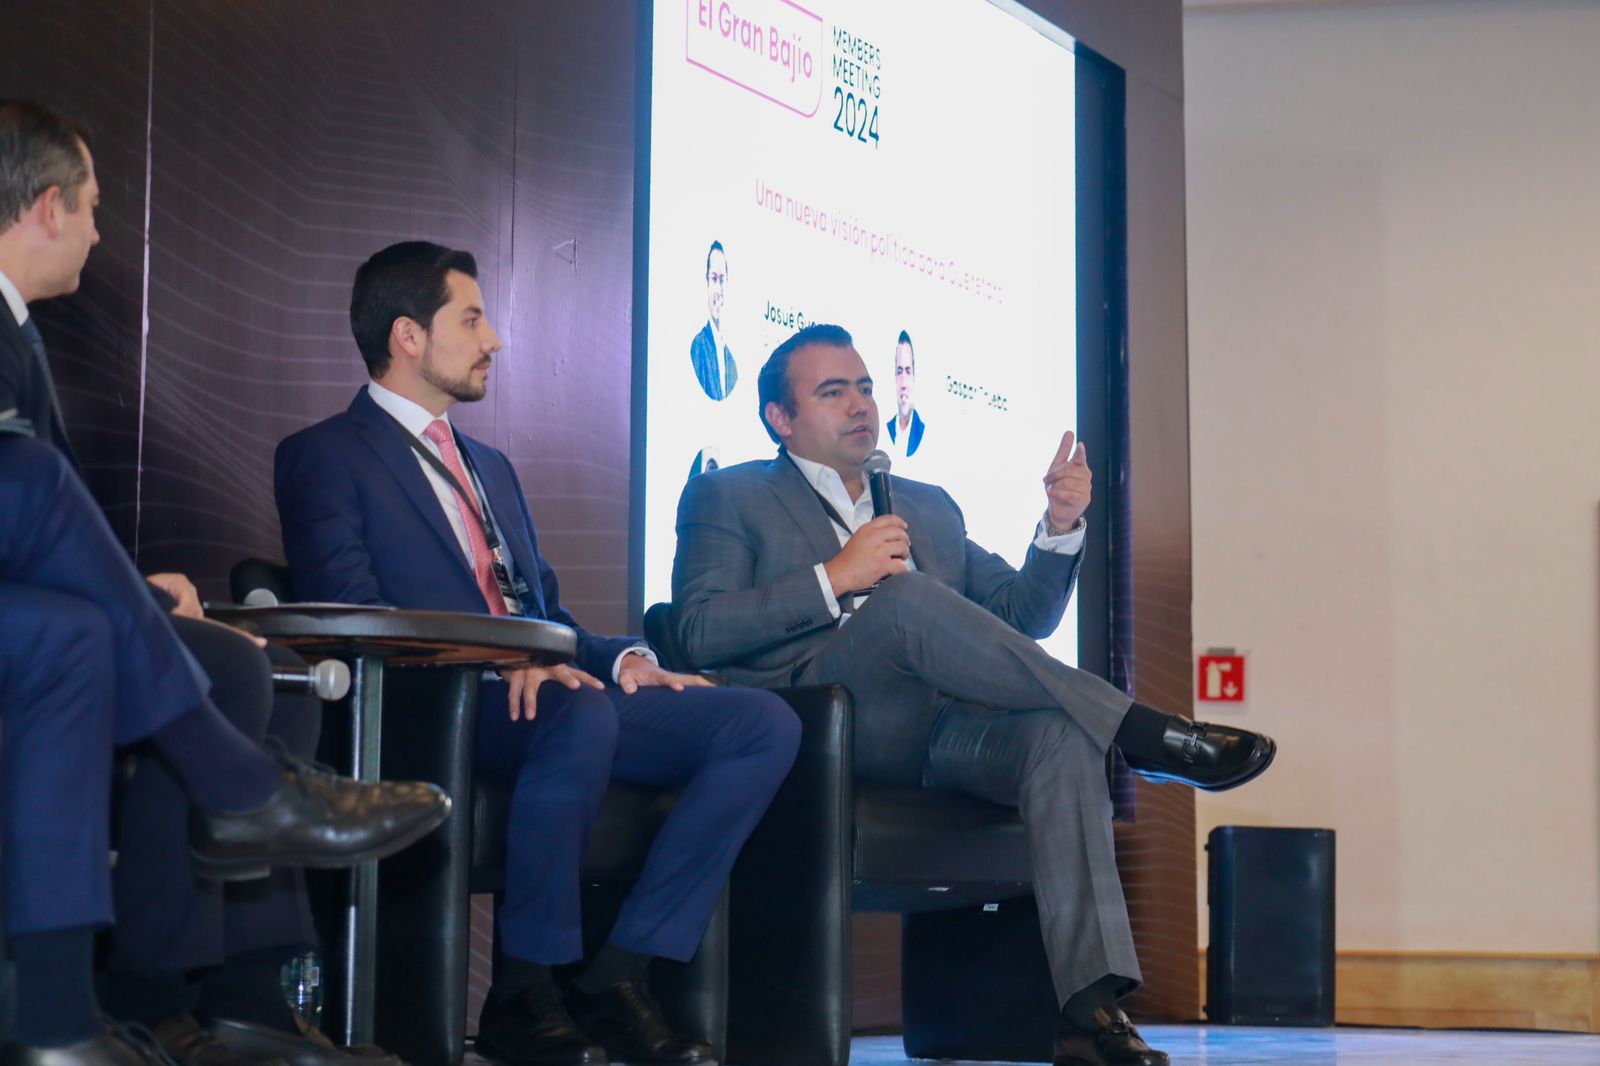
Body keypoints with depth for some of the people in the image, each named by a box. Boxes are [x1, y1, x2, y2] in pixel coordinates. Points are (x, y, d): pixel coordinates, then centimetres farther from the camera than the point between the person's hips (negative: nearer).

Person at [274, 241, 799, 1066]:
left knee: (764, 725, -12)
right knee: (581, 714, -39)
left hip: (543, 691, 8)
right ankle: (520, 998, -25)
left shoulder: (491, 468, 32)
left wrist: (623, 658, 5)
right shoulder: (325, 457, 5)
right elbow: (350, 614, -10)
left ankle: (618, 978, -16)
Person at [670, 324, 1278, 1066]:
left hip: (931, 730, 5)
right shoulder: (727, 498, 15)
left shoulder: (928, 507, 31)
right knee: (906, 597, -34)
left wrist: (1060, 528, 7)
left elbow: (1022, 616, 25)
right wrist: (834, 578, -11)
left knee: (1060, 732, -29)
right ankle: (1141, 735, -29)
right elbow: (700, 633, -2)